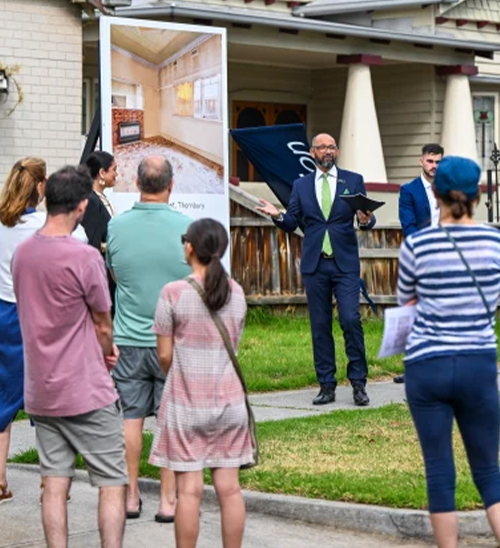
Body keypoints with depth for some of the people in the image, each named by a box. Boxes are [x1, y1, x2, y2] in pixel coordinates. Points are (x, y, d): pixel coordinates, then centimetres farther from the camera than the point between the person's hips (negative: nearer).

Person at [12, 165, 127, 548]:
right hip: (87, 392, -6)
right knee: (112, 483, 2)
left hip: (41, 390, 6)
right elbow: (103, 325, -7)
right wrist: (106, 353, 15)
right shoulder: (84, 257, -17)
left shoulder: (21, 253, 4)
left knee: (55, 483, 9)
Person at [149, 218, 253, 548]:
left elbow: (165, 355, -5)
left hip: (186, 402, -3)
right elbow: (234, 347, 8)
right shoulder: (236, 294, 2)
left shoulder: (174, 293, -9)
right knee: (229, 487, 6)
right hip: (228, 399, 3)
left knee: (189, 489, 0)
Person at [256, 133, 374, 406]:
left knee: (351, 320, -11)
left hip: (345, 263, -2)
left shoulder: (353, 180, 6)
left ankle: (358, 384, -2)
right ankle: (327, 386, 10)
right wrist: (278, 216, -12)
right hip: (314, 264, 2)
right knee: (320, 326, 4)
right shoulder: (301, 185, 11)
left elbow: (366, 216, 3)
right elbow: (292, 223, 9)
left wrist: (366, 220, -21)